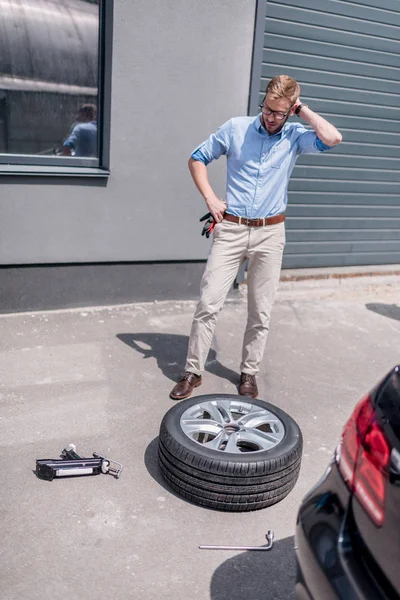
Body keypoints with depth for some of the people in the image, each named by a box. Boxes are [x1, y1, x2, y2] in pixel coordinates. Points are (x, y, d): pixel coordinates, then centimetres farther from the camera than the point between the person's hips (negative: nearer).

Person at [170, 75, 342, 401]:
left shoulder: (295, 136, 2)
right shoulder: (236, 128, 0)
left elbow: (332, 138, -16)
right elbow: (197, 159, 8)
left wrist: (303, 110, -7)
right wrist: (210, 198, -2)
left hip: (270, 233, 1)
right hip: (230, 230, -1)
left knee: (261, 311, 7)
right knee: (208, 303, -4)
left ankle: (249, 373, 23)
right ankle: (193, 371, 10)